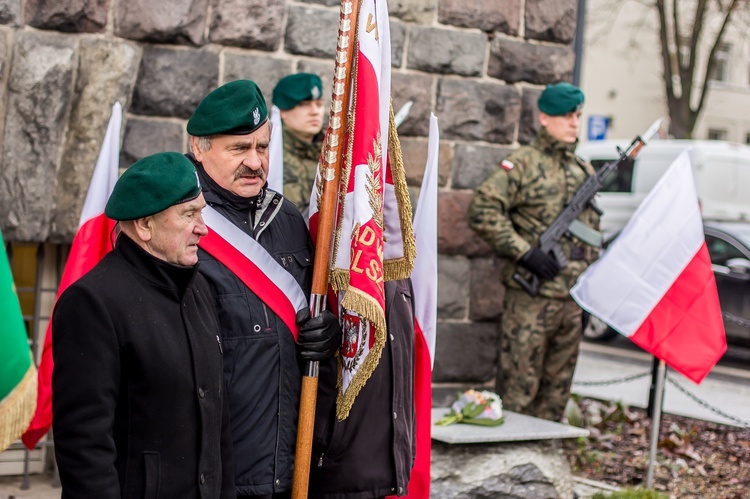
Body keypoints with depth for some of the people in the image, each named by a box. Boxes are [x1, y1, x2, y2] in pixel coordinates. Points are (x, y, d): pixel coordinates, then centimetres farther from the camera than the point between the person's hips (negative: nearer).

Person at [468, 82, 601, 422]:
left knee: (557, 387, 11)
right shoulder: (523, 164, -5)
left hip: (573, 298, 7)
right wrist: (525, 253, -18)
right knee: (519, 385, -3)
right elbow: (483, 211, -14)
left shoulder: (585, 171, 17)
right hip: (532, 294, -6)